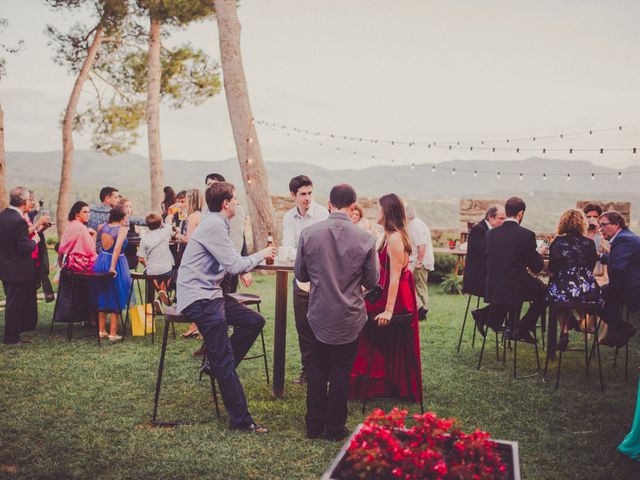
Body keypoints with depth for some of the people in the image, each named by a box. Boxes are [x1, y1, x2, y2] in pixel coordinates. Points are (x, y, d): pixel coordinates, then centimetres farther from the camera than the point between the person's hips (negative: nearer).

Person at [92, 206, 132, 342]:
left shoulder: (102, 227, 2)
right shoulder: (122, 229, -14)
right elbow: (118, 247, -28)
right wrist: (113, 267, -30)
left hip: (101, 262, 6)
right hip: (117, 263, -6)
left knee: (102, 297, 17)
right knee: (116, 299, 5)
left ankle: (101, 330, 22)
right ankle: (113, 333, 7)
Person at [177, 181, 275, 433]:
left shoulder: (216, 224, 15)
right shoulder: (214, 226, -16)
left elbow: (228, 263, 22)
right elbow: (235, 265, -17)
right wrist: (261, 255, -3)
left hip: (209, 294, 10)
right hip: (198, 298, -10)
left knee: (255, 320, 5)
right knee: (224, 361, -10)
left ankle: (220, 367, 12)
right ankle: (240, 420, -6)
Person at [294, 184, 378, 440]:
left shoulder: (308, 233, -10)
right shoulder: (365, 239, -13)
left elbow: (300, 274, 1)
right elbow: (371, 281, -3)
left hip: (319, 315, 1)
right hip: (350, 318, -1)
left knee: (316, 369, 16)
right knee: (341, 373, 11)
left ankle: (314, 424, 25)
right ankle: (335, 427, 21)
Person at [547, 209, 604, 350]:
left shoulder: (557, 243, -3)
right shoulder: (589, 243, 0)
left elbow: (551, 272, -1)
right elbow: (591, 269, 10)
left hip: (562, 293, -1)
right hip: (587, 294, 1)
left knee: (557, 294, 32)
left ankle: (564, 333, 25)